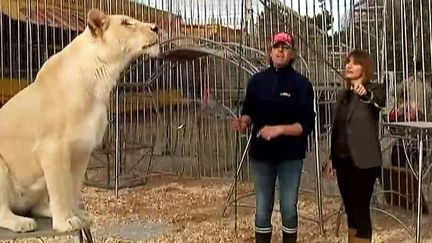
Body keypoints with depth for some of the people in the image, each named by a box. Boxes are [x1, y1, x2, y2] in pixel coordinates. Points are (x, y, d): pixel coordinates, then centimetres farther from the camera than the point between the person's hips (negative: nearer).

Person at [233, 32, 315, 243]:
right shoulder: (257, 80, 4)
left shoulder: (301, 83, -5)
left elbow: (307, 124, -10)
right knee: (262, 210, 9)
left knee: (289, 209, 6)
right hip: (261, 153, 2)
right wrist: (244, 121, -12)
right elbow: (249, 111, 11)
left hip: (290, 155, -2)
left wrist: (279, 129, -23)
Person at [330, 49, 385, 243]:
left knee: (361, 210, -5)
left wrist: (365, 93, -55)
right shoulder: (344, 95, 13)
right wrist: (332, 157, 16)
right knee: (351, 210, 14)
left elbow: (379, 100, -33)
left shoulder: (373, 90, -8)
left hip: (363, 162, -7)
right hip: (343, 160, 7)